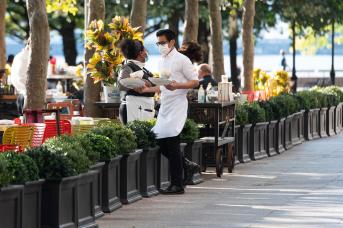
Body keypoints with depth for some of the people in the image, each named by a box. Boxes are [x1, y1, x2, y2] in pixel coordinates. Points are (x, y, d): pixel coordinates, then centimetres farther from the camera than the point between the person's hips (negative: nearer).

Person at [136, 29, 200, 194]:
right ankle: (187, 166, 20)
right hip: (164, 106, 8)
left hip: (177, 105, -8)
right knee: (160, 143, 3)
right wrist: (147, 89, 8)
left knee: (171, 142, -9)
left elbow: (195, 81, -8)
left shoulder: (181, 60, -7)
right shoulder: (161, 61, 17)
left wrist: (177, 86, -23)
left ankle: (177, 185, -4)